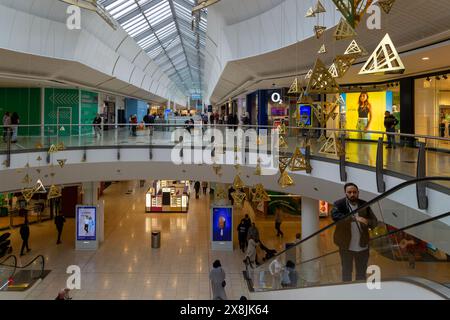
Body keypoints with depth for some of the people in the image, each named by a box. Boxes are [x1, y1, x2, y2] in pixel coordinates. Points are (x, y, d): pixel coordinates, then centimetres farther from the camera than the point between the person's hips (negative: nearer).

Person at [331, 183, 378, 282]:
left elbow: (375, 222, 2)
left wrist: (368, 222, -22)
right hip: (346, 246, -3)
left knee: (362, 273, 17)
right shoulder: (339, 204, -9)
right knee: (347, 272, 13)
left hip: (362, 246, 3)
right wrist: (354, 218, -37)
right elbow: (335, 216, -29)